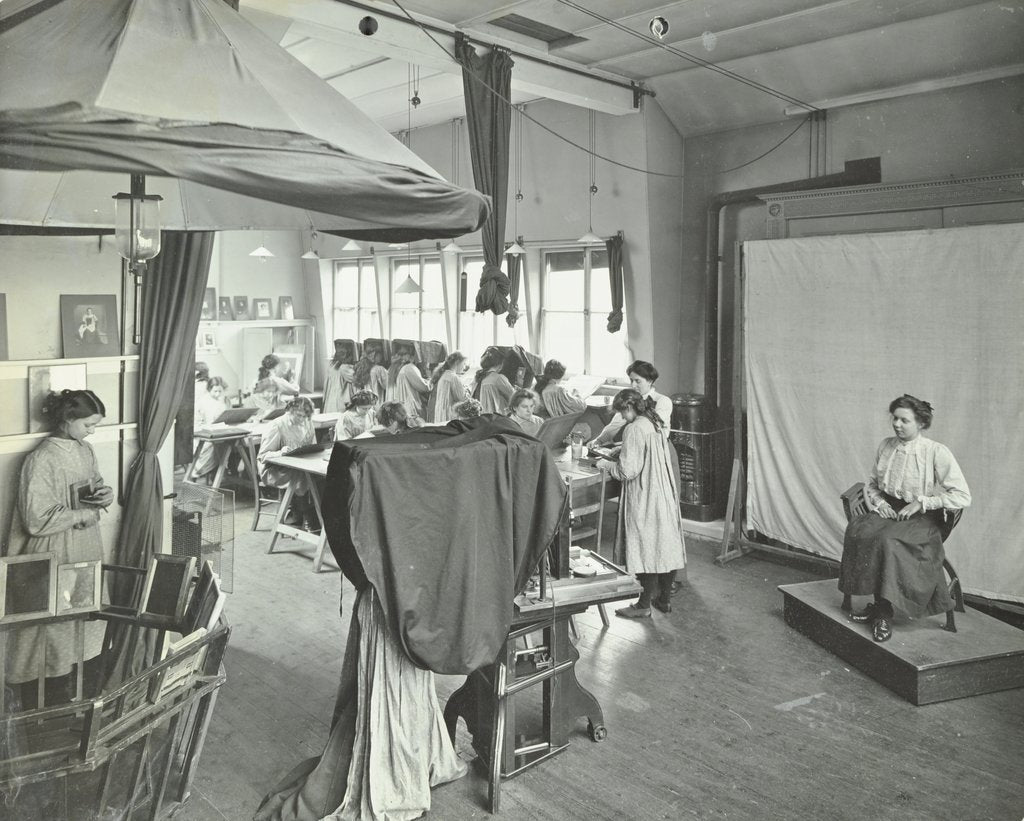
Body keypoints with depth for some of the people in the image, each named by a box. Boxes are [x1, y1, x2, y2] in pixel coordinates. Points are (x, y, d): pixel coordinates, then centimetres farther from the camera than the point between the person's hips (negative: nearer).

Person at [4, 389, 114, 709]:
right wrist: (84, 513, -16)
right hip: (56, 557, -7)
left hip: (88, 552, 7)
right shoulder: (41, 460, -18)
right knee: (55, 633, 3)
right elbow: (37, 520, -21)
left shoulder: (85, 450, 5)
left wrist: (106, 494, -3)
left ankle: (88, 704, 29)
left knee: (90, 629, 14)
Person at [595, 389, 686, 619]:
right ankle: (664, 598, 24)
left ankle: (644, 605, 9)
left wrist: (607, 465, -2)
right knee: (665, 544, 13)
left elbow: (627, 470, -19)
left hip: (644, 499, -8)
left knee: (645, 548, 0)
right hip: (664, 495, 8)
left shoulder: (634, 429, -17)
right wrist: (615, 461, 18)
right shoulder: (655, 425, 10)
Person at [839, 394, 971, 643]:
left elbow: (963, 497, -14)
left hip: (923, 519, -5)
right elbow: (871, 484, 21)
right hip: (888, 511, 5)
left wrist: (921, 503, -16)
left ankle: (883, 611, -20)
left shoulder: (938, 453, -10)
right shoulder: (886, 446, 8)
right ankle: (879, 606, -18)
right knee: (857, 530, -26)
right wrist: (878, 502, 0)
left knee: (888, 539, -35)